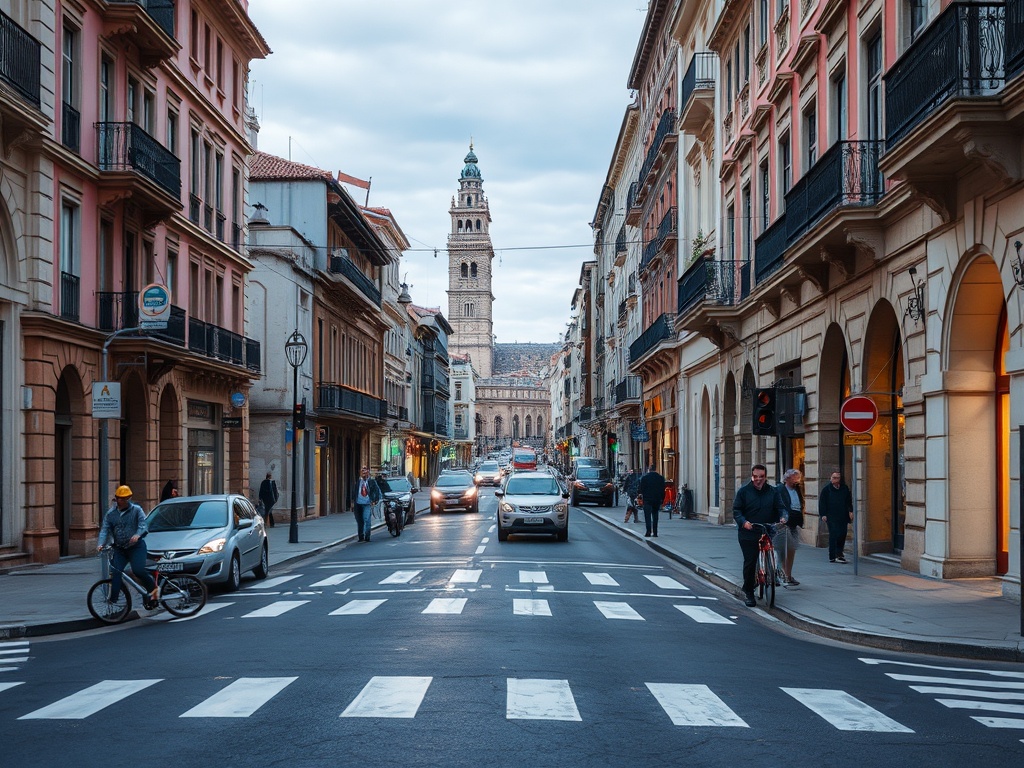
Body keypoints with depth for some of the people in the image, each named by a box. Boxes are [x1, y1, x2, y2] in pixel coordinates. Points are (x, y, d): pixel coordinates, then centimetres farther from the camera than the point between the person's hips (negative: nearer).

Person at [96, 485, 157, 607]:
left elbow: (143, 524, -11)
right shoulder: (110, 513, 9)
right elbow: (104, 530, 2)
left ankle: (153, 589, 2)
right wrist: (101, 544, -17)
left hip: (136, 547, -4)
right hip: (119, 549, 4)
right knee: (116, 573, -8)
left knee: (138, 570, -20)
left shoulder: (136, 509, 1)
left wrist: (138, 535, -33)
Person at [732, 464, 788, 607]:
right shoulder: (744, 491, 3)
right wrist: (743, 522, -18)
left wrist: (782, 517, -14)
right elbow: (736, 510, 0)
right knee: (750, 562, -5)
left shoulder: (772, 492, 9)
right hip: (748, 533, -2)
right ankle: (748, 592, 5)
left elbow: (780, 507, 8)